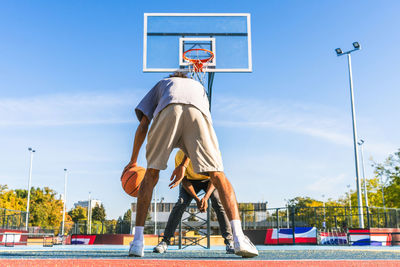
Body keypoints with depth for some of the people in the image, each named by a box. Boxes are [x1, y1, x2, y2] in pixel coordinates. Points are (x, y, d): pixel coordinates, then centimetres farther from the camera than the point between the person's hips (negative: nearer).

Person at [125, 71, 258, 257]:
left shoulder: (161, 84, 43)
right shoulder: (199, 86, 46)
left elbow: (142, 126, 32)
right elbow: (196, 138, 34)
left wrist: (133, 161, 39)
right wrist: (183, 165, 35)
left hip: (168, 110, 0)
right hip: (197, 112, 1)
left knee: (151, 175, 13)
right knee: (217, 175, 3)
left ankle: (138, 242, 7)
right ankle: (238, 238, -13)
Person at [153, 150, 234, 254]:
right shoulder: (180, 155, -31)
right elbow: (184, 180, -18)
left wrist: (205, 198, -38)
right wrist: (197, 199, -27)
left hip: (208, 180, 0)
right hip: (191, 181, 1)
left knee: (218, 203, -24)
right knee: (180, 203, -20)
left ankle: (229, 241, -19)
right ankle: (165, 241, -14)